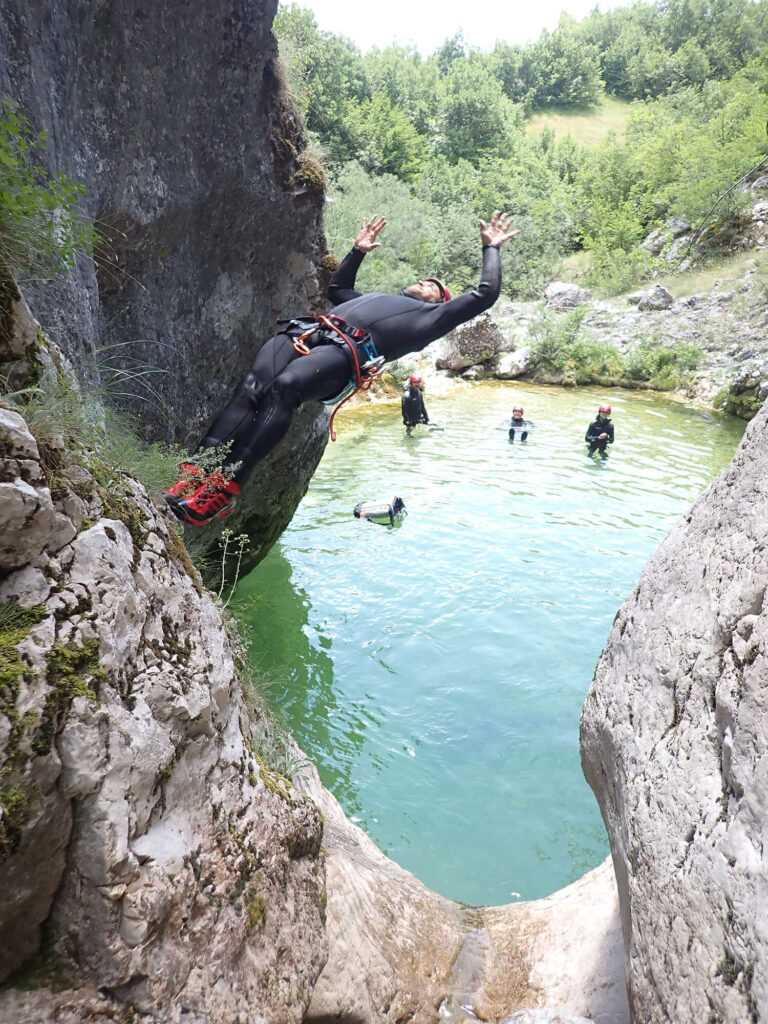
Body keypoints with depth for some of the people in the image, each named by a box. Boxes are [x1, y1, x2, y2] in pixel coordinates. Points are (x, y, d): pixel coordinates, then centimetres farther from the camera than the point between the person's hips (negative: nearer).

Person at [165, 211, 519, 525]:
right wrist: (358, 250, 60)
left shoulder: (430, 316, 28)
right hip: (306, 332, 6)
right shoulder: (374, 297, 46)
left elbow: (484, 294, 24)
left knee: (284, 387, -35)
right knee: (251, 387, -24)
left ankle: (226, 487, -42)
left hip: (346, 350, -6)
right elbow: (337, 287, 61)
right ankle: (199, 470, -35)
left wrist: (491, 248, 34)